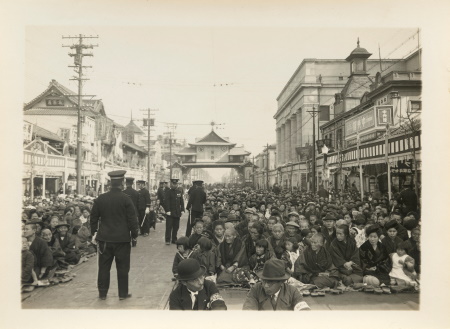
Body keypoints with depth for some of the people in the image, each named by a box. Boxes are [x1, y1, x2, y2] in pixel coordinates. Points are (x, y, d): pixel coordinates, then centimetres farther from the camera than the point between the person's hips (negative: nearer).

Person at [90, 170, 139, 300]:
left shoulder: (100, 199, 1)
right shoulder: (126, 200, -11)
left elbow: (93, 218, 9)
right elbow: (132, 219, -9)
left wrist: (94, 232, 20)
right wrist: (134, 234, 3)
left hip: (105, 238, 3)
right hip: (122, 238, -3)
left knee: (104, 267, 13)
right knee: (122, 268, 8)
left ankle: (102, 293, 20)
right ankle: (123, 293, 15)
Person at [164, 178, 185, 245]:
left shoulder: (179, 192, 12)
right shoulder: (168, 192, -4)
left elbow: (182, 201, 13)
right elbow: (166, 202, -10)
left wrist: (182, 210, 4)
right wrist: (167, 211, -16)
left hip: (177, 213, 5)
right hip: (170, 212, -5)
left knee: (176, 227, 7)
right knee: (169, 226, -3)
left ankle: (174, 239, 17)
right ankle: (167, 240, 3)